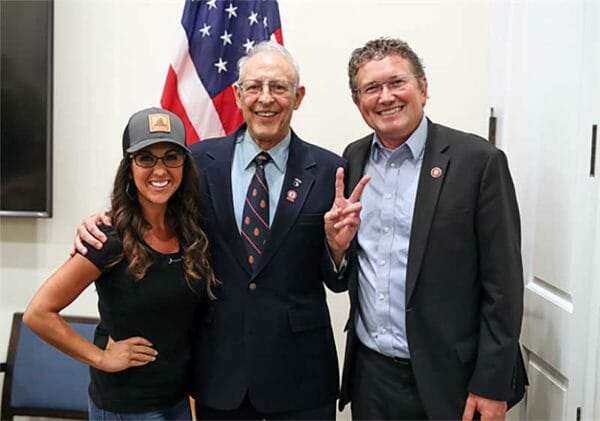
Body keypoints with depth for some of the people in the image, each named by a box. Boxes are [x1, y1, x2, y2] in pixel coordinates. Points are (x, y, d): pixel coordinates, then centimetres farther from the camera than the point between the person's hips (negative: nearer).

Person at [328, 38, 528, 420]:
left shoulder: (479, 160, -11)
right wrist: (337, 242, -8)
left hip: (448, 378, -4)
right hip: (370, 371, 4)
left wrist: (492, 386, -11)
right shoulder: (353, 159, 4)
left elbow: (502, 284, -10)